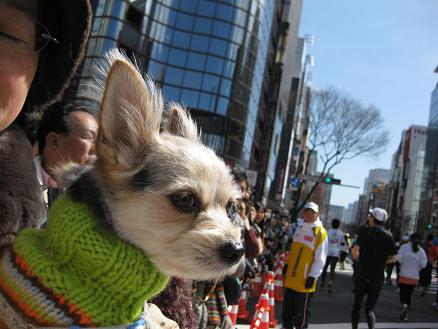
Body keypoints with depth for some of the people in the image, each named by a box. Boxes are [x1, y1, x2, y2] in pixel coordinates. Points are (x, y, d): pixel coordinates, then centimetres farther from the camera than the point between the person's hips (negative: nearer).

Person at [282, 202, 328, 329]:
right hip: (291, 276, 6)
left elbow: (320, 258, -12)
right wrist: (287, 264, 20)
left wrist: (313, 276, -16)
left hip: (305, 279, -6)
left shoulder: (320, 232, -10)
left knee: (301, 311, 4)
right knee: (287, 307, 15)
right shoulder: (299, 228, 11)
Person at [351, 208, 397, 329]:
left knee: (356, 305, 15)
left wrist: (356, 257, 5)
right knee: (369, 308, 10)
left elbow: (355, 249, -16)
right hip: (378, 277, 2)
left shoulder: (365, 230, -5)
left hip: (362, 273, -2)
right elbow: (394, 257, 1)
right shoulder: (388, 235, 3)